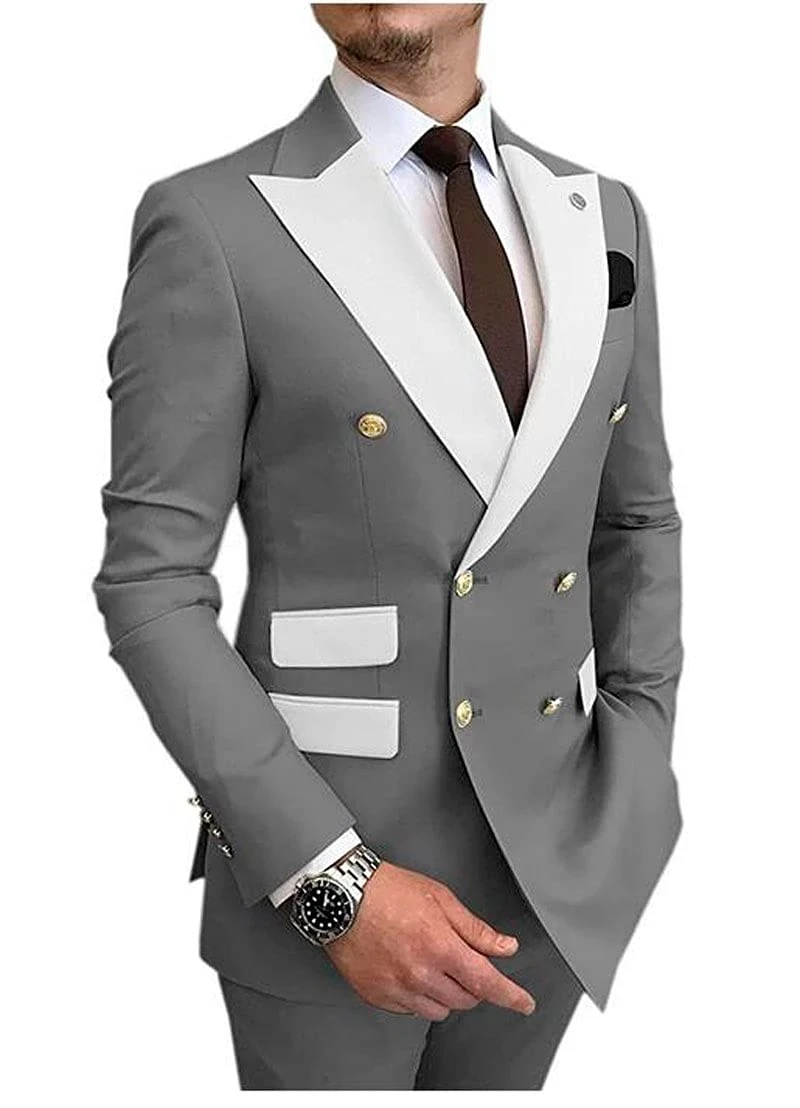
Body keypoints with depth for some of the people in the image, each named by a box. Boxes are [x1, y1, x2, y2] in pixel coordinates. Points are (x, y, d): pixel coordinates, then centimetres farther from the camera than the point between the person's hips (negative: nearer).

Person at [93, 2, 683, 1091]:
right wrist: (332, 881, -18)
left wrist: (634, 792, 1)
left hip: (558, 854, 5)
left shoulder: (602, 219, 4)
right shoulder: (213, 224, -12)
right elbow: (152, 582, -12)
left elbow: (636, 519, 11)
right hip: (325, 855, -4)